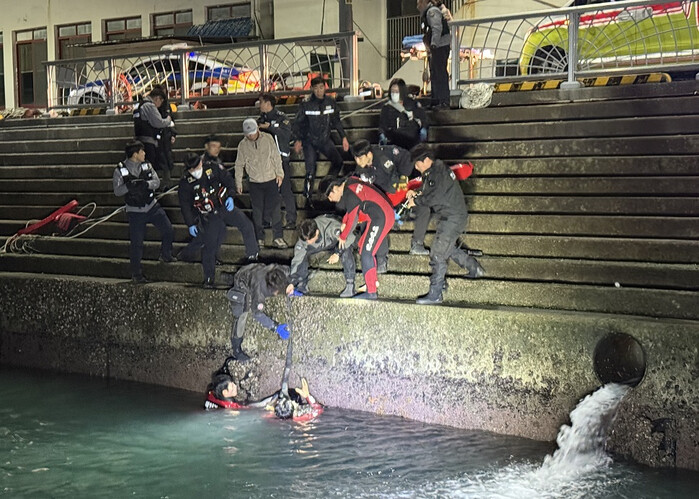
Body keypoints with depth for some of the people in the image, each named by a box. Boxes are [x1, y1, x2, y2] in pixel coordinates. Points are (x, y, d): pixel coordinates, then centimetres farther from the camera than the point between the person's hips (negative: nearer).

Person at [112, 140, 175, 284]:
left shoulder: (147, 165, 4)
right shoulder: (120, 170, -7)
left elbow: (156, 181, -2)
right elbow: (117, 191, -11)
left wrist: (146, 184, -22)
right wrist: (128, 186, -29)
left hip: (152, 206, 4)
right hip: (135, 211, -4)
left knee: (168, 231, -2)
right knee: (136, 243, -1)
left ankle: (165, 255, 26)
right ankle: (136, 275, 10)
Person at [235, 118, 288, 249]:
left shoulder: (267, 138, -4)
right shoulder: (243, 145, -2)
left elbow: (276, 156, 2)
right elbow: (239, 165, 6)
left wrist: (279, 173, 0)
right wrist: (238, 182, 7)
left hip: (271, 180, 0)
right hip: (254, 183, 1)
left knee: (275, 209, -4)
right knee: (257, 211, 4)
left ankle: (278, 238, 1)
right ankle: (259, 238, 15)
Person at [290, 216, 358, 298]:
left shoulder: (332, 228, -43)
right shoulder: (304, 238, -30)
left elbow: (350, 237, -30)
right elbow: (297, 260, -24)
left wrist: (338, 254, -34)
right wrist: (293, 283, -27)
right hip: (319, 245, 4)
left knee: (347, 252, -36)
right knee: (301, 254, -19)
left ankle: (350, 286, -26)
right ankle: (302, 286, -3)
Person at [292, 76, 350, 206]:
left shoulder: (330, 102, 0)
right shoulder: (306, 104, -10)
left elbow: (336, 121, 11)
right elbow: (298, 123, -1)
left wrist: (344, 137, 8)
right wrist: (298, 140, -10)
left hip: (325, 139, 4)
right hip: (310, 141, -4)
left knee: (338, 162, -7)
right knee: (310, 170, -7)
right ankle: (308, 197, 7)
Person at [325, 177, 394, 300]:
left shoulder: (349, 194, -13)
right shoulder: (351, 183, 16)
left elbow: (353, 219, -9)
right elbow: (351, 208, 27)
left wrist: (343, 237, 4)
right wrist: (344, 223, 14)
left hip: (380, 218, -10)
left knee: (366, 253, -9)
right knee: (363, 246, 18)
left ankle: (371, 292, -9)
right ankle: (373, 282, 24)